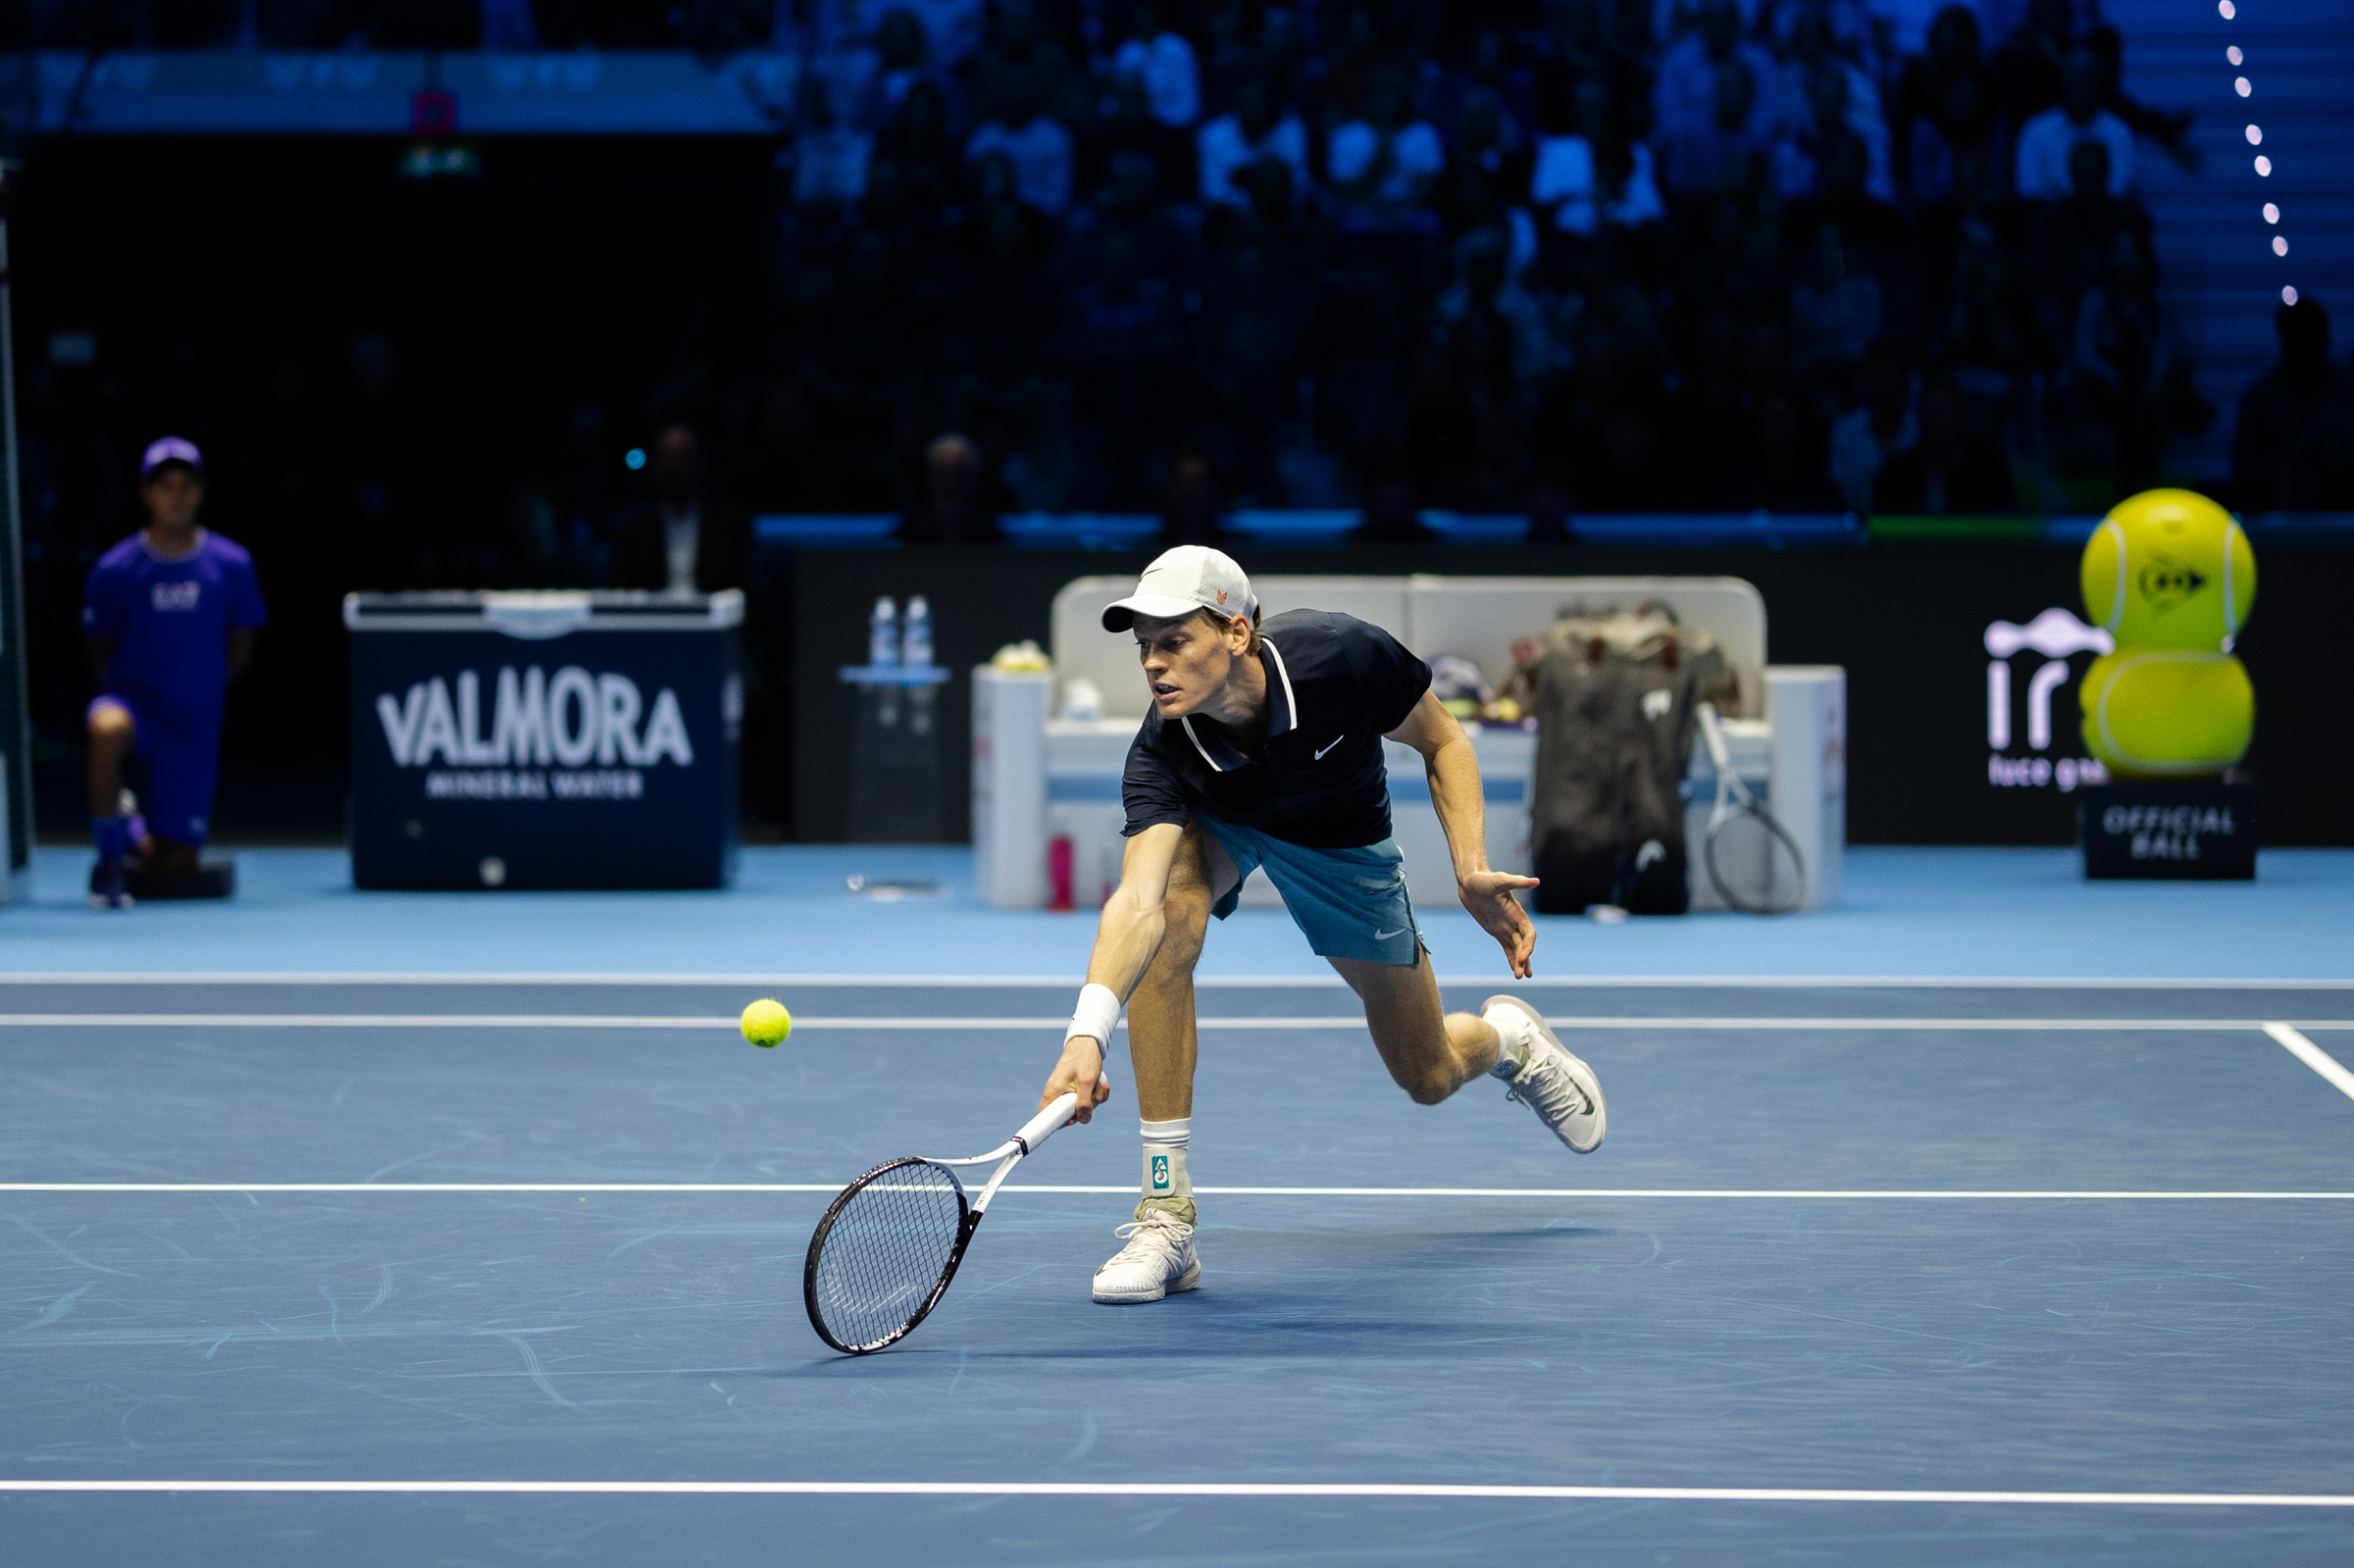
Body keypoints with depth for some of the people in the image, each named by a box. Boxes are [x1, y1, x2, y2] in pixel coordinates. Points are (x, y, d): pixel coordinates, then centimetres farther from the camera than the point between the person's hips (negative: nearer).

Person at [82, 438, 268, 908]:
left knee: (176, 864, -1)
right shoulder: (115, 570, -5)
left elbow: (240, 650, 10)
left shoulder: (232, 566, -2)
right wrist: (123, 694, -3)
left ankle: (135, 834, 37)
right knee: (107, 728, -41)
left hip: (195, 724, 2)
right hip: (133, 702, -2)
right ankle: (110, 856, -21)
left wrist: (198, 692, 7)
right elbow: (99, 651, 7)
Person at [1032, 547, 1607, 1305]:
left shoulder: (1344, 658, -37)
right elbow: (1137, 900, -50)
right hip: (1215, 824, -1)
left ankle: (1506, 1035, 51)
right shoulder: (1161, 753, -38)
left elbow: (1443, 742, -17)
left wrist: (1473, 871, -28)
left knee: (1429, 1077, 9)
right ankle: (1166, 1213, -31)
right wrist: (1089, 1031, -66)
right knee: (1170, 908, -38)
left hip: (1342, 843, 1)